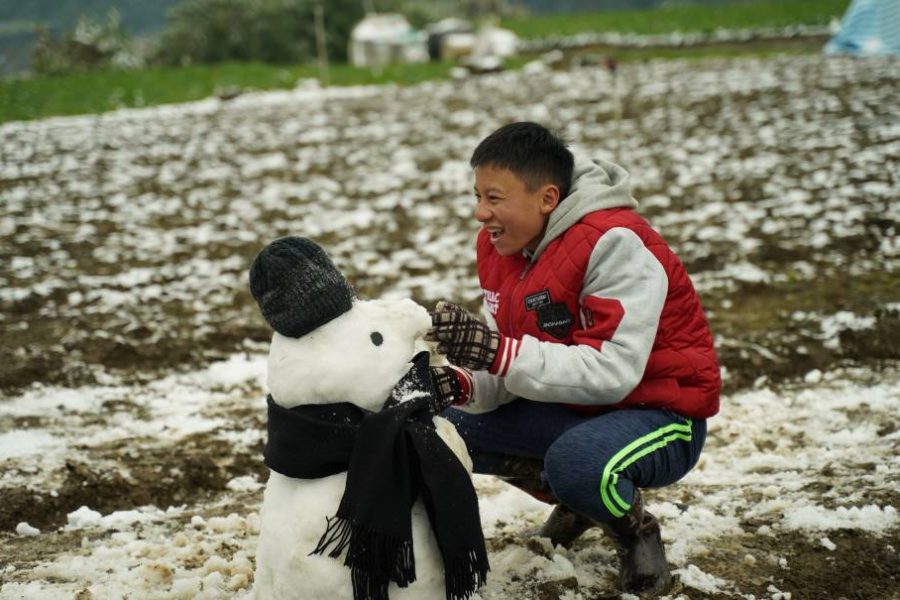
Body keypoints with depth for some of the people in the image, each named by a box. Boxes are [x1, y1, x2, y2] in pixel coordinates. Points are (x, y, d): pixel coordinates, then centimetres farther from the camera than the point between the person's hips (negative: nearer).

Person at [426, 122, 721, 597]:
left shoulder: (614, 243, -25)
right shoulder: (502, 243, -2)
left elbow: (612, 373, -33)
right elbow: (510, 365, -3)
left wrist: (496, 350, -39)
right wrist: (460, 384, -25)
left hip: (659, 414, -8)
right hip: (568, 410, 8)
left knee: (578, 461, -38)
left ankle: (635, 531, -2)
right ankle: (576, 501, 15)